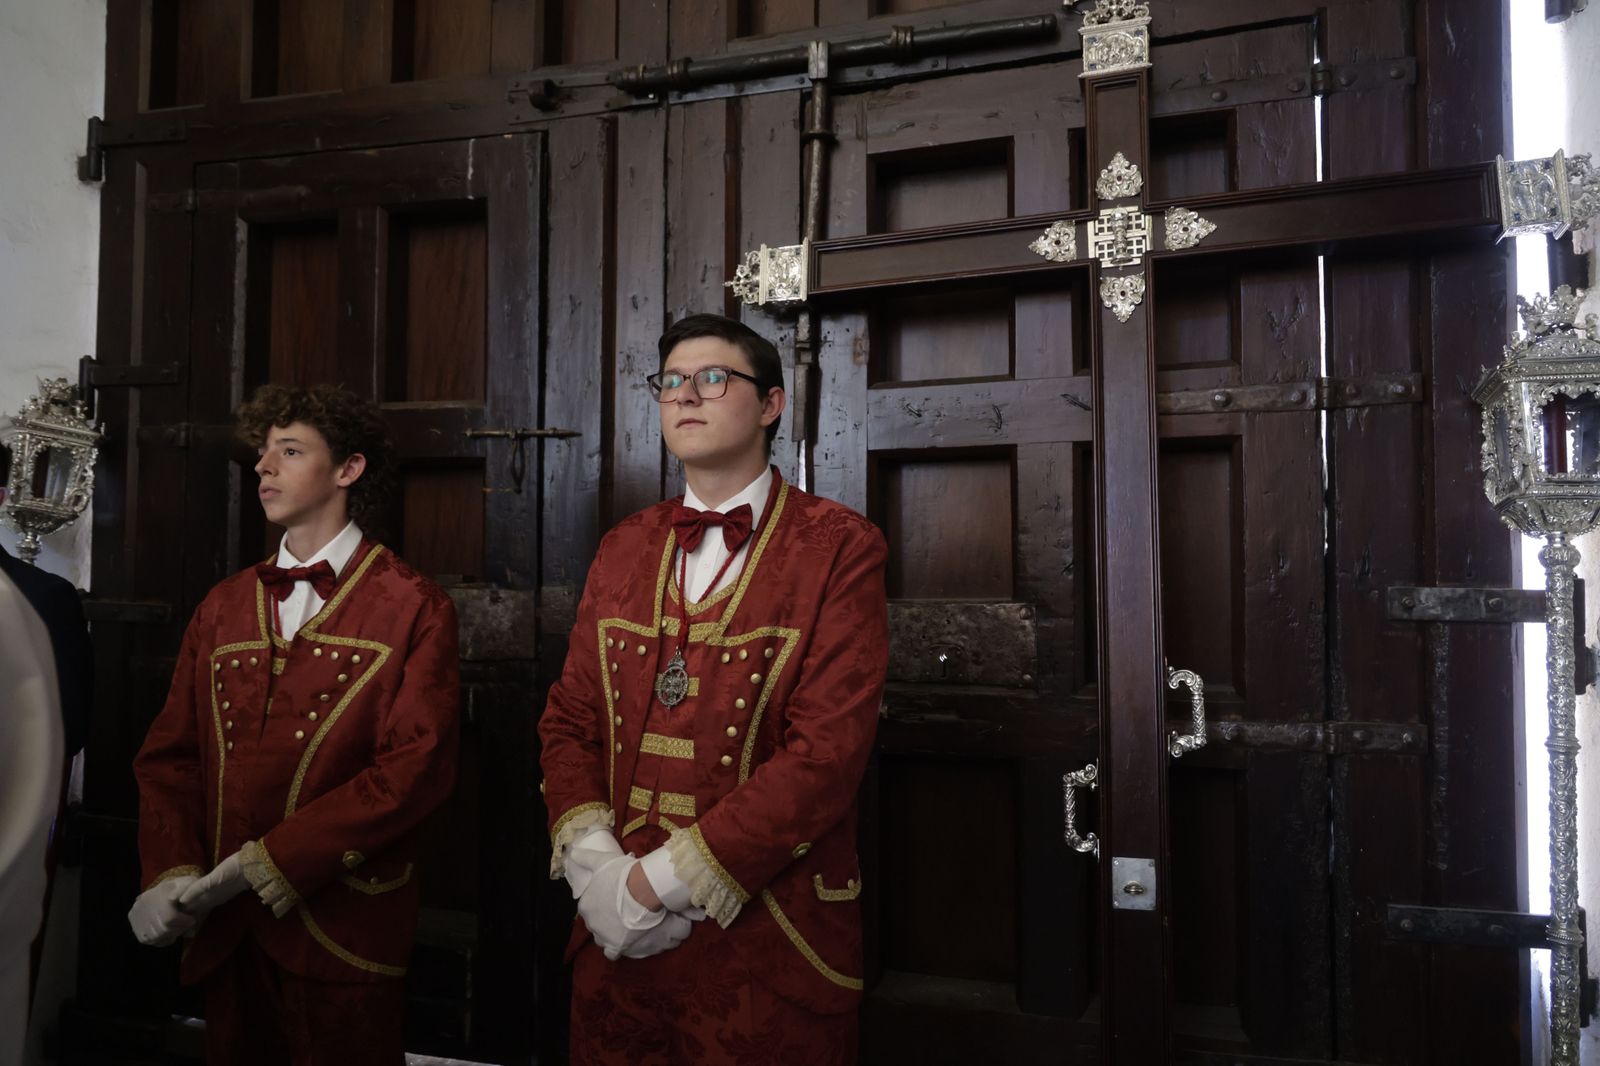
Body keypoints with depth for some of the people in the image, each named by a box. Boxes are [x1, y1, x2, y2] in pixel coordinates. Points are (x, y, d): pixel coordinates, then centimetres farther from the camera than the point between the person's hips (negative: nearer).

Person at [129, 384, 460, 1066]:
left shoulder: (414, 608, -6)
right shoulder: (222, 608, 12)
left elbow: (416, 767, -15)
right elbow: (169, 756, 10)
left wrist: (260, 866, -17)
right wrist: (172, 876, -7)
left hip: (344, 933, -5)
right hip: (224, 935, 5)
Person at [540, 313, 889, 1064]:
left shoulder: (839, 549, -9)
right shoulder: (623, 548, 8)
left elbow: (828, 753, -17)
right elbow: (569, 719, 8)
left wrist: (658, 880, -17)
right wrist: (594, 865, -9)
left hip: (767, 952, -4)